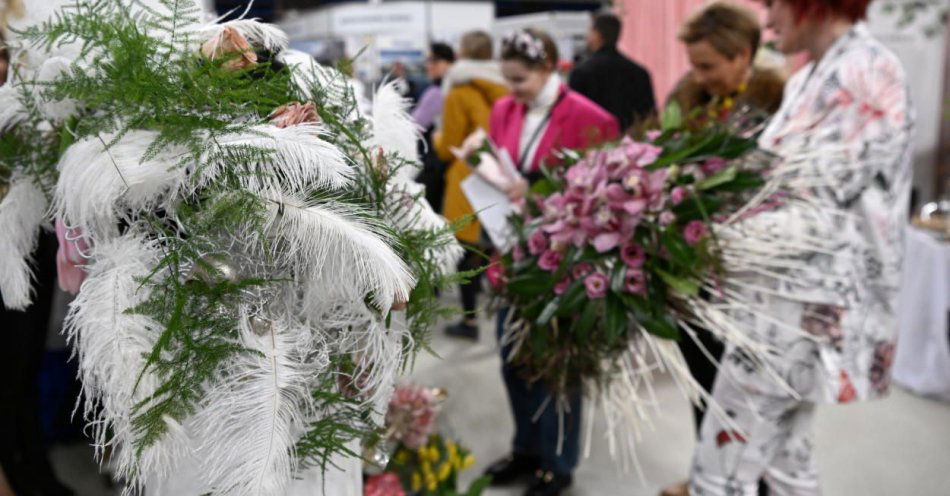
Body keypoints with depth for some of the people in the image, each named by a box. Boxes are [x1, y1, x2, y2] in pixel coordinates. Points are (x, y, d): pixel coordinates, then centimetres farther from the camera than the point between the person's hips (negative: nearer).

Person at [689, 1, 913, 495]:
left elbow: (820, 216, -21)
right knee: (787, 456, 21)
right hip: (798, 298, 9)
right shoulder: (811, 78, 12)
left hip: (806, 308, -9)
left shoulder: (865, 75, -15)